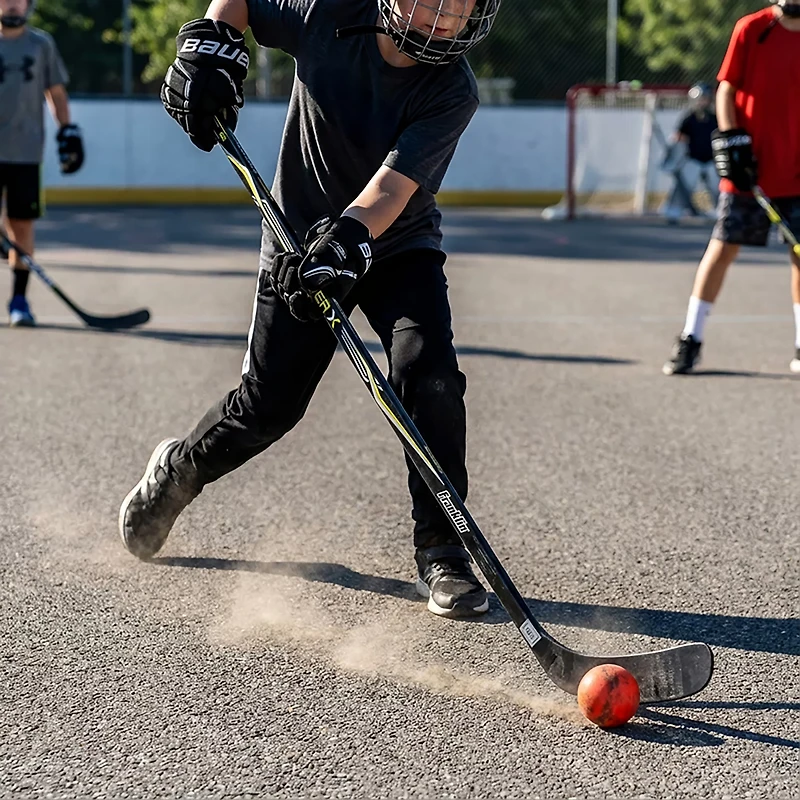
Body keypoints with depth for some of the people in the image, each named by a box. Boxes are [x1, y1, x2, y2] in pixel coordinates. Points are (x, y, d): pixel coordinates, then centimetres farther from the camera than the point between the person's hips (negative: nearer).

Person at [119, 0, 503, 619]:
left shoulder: (452, 91, -22)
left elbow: (394, 184, -34)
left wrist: (350, 237, -51)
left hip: (399, 248, 0)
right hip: (301, 238, 0)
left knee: (430, 375, -22)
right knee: (268, 404, 2)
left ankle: (441, 551, -10)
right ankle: (177, 471, 33)